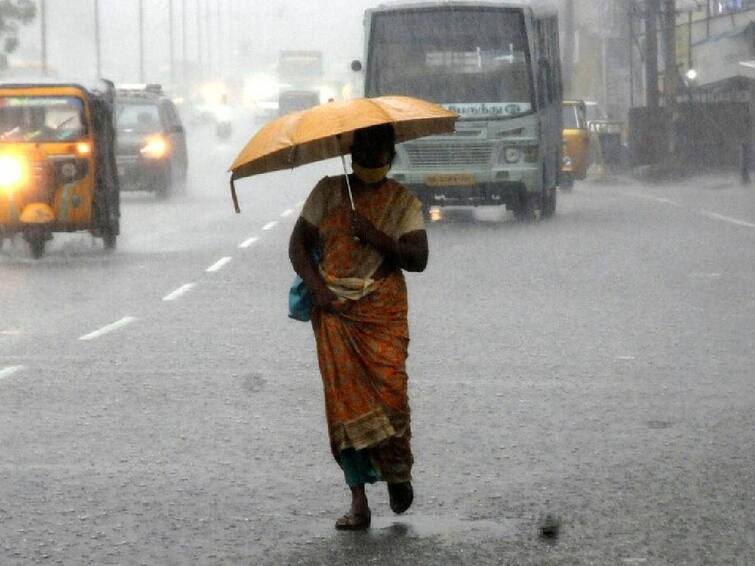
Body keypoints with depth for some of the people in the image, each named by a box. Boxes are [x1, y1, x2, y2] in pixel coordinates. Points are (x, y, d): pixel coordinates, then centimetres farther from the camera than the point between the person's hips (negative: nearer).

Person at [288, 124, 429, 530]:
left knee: (389, 390, -16)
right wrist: (315, 285, -6)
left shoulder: (403, 201, 5)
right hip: (333, 309, 2)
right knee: (344, 399, -5)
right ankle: (359, 503, -4)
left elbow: (418, 258, -4)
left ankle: (398, 473, 13)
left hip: (383, 312, -1)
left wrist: (377, 237, -17)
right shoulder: (327, 191, 10)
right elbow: (299, 243, 9)